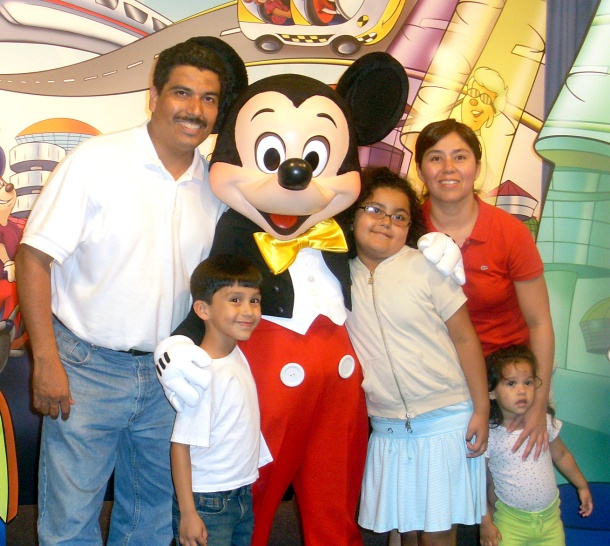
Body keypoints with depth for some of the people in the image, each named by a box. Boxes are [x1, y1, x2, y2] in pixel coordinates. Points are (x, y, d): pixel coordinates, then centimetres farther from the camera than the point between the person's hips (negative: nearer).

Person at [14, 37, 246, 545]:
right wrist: (46, 361, -14)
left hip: (166, 372, 5)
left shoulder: (214, 184, 3)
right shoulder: (98, 159, -10)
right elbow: (34, 256, -10)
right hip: (86, 369, -4)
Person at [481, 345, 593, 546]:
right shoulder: (489, 434, -18)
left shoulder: (545, 422, -7)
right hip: (510, 520, -3)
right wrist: (485, 522, -6)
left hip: (550, 515, 3)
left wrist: (582, 486, 20)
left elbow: (561, 456, 11)